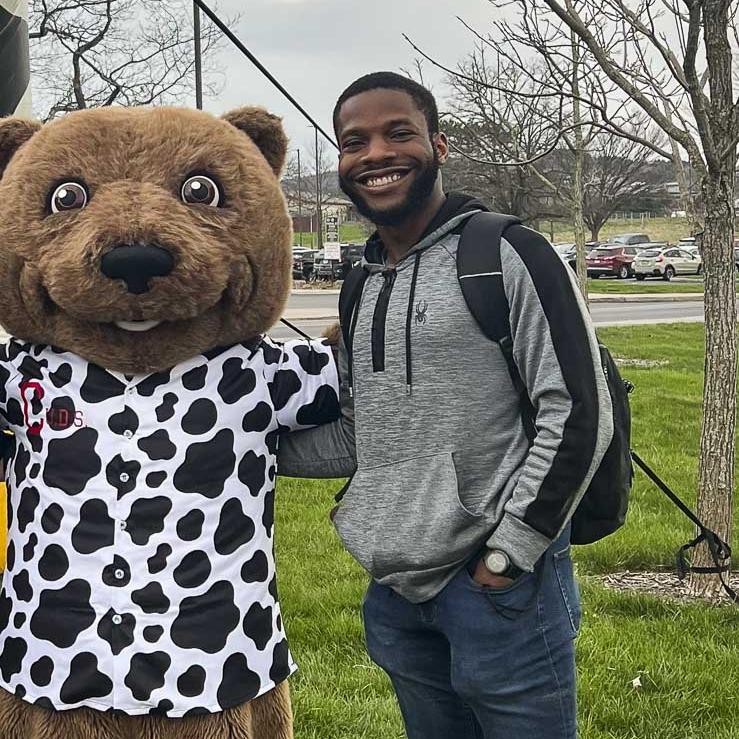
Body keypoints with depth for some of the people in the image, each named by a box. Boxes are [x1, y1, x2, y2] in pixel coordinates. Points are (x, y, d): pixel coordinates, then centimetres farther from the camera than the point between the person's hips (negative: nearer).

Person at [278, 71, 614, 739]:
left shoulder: (507, 255, -8)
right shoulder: (363, 286, 13)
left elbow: (579, 413, -14)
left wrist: (507, 555, -14)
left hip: (497, 586, -6)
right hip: (395, 595, 7)